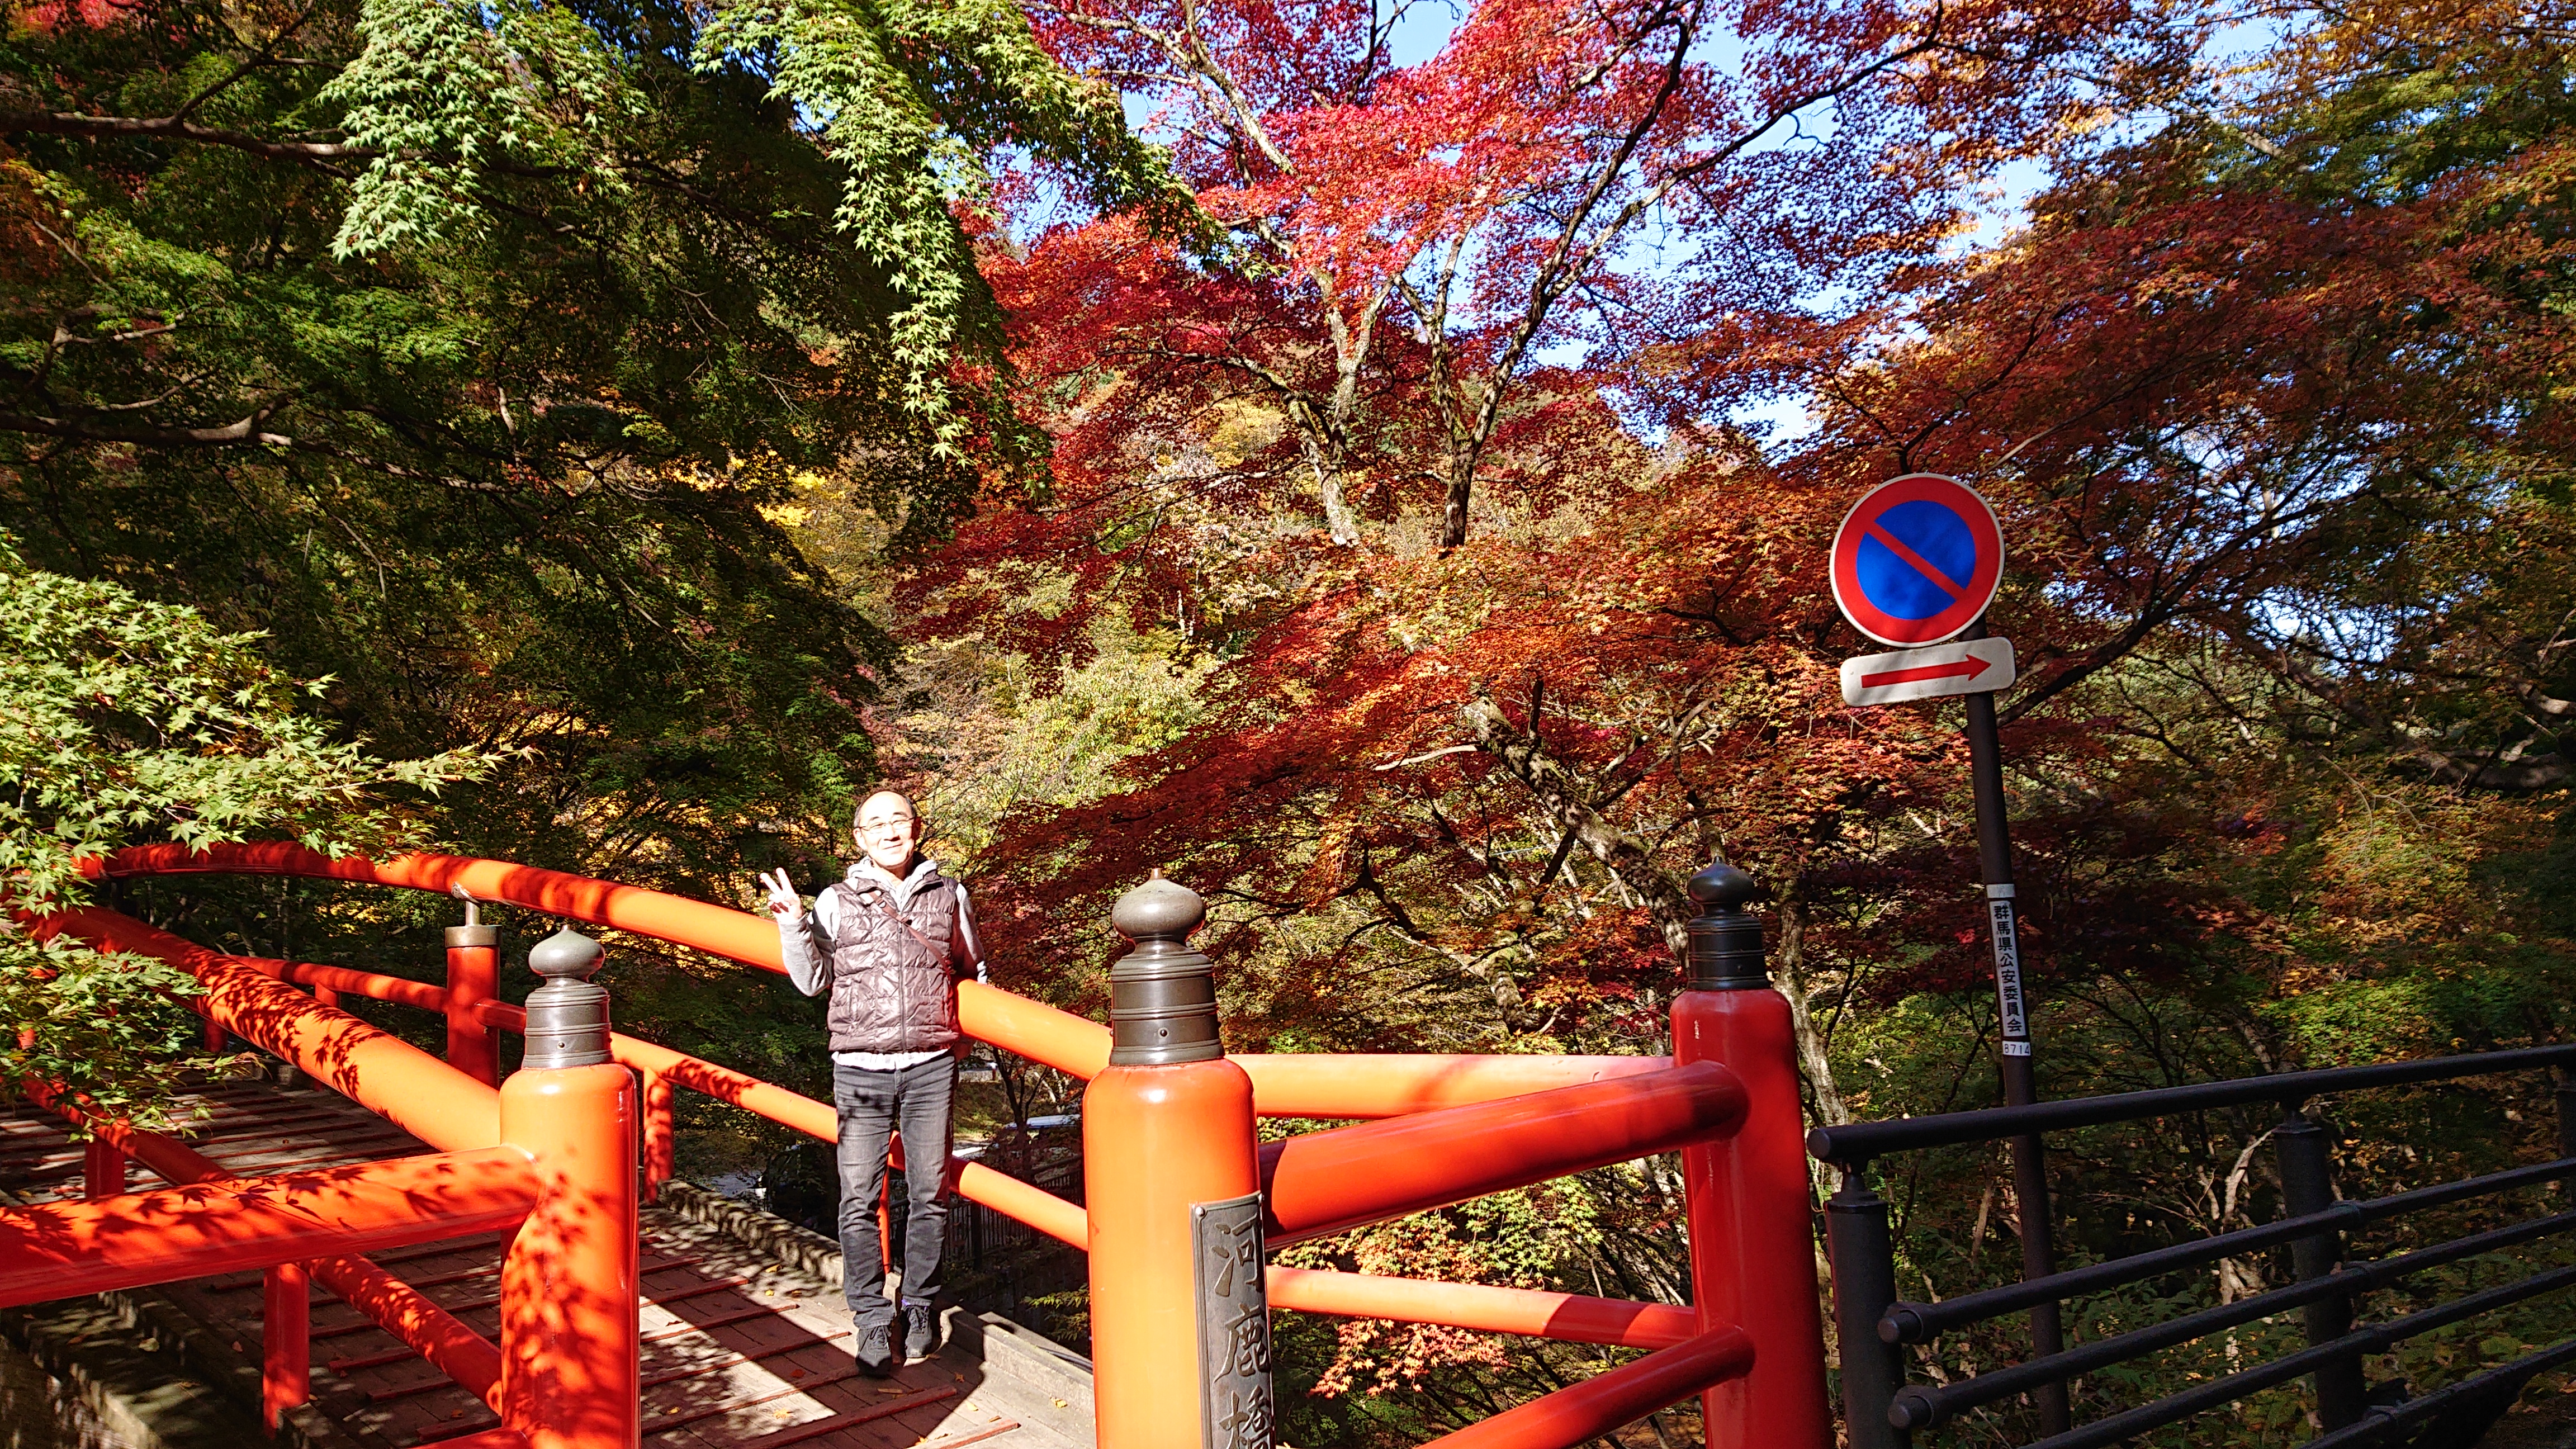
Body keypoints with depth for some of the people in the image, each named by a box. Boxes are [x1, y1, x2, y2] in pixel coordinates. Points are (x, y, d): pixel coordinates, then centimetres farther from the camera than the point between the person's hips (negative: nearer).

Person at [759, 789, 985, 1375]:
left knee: (929, 1195, 7)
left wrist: (965, 1036, 19)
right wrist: (793, 923, -6)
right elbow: (813, 980, 7)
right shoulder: (836, 902, 4)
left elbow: (972, 970, 22)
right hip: (861, 1069, -1)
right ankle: (872, 1321, 9)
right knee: (859, 1200, -3)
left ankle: (921, 1309, 23)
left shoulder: (948, 895, 8)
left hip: (931, 1068, 1)